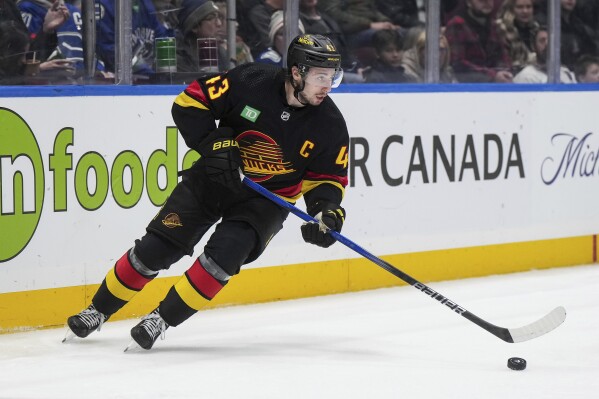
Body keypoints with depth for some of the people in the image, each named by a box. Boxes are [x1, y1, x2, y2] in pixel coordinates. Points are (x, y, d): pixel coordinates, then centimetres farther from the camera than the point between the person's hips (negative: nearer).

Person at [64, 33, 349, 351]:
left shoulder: (330, 125, -13)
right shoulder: (252, 82, -19)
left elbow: (328, 177, -3)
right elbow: (190, 102, -12)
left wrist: (329, 211, -22)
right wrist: (214, 144, -22)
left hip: (267, 198, 0)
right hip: (214, 178, 0)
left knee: (224, 254, -24)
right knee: (155, 248, -3)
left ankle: (163, 319, -8)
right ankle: (98, 311, 16)